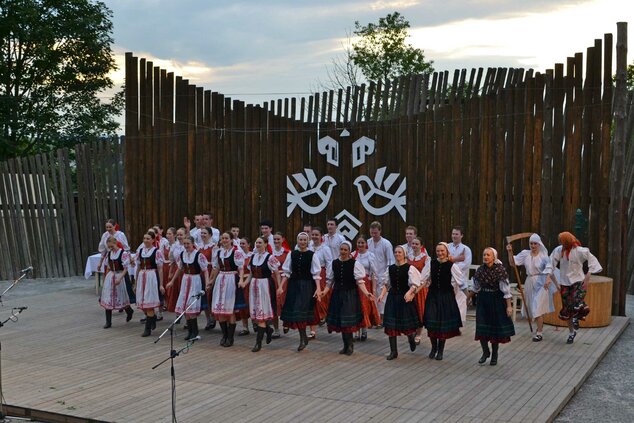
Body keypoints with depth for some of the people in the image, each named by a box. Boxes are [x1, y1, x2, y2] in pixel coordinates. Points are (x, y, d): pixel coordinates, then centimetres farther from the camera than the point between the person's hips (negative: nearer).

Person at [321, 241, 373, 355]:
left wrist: (366, 293, -22)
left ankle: (349, 345, 7)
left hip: (350, 295, -4)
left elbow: (360, 281, -9)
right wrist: (324, 291, -7)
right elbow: (330, 281, 8)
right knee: (339, 320, 7)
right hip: (337, 294, 4)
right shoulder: (333, 263, 4)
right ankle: (347, 345, 19)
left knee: (348, 320, -7)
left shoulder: (355, 264, -8)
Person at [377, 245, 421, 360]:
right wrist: (382, 295, -3)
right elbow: (386, 284, 10)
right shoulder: (390, 268, 7)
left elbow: (414, 284, -11)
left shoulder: (409, 268, -7)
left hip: (405, 298, -4)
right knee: (391, 324, 0)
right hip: (392, 298, 4)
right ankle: (393, 351, 8)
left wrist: (409, 293, -28)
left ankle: (411, 338, 39)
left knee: (407, 322, 3)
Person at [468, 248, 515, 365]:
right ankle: (485, 351, 22)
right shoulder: (480, 270, 0)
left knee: (496, 328, 6)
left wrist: (509, 306, -15)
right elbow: (476, 288, 13)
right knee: (481, 328, 0)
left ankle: (494, 354, 23)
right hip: (483, 300, 4)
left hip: (496, 301, -4)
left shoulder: (500, 270, -14)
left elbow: (506, 289, -13)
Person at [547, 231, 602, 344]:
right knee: (567, 310, 7)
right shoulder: (559, 250, -6)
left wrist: (588, 274, -14)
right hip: (565, 283, 3)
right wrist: (548, 277, -10)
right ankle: (571, 333, 27)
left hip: (578, 282, -3)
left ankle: (576, 318, 13)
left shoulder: (580, 251, -13)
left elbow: (592, 260, -6)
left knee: (577, 305, -25)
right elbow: (551, 263, -2)